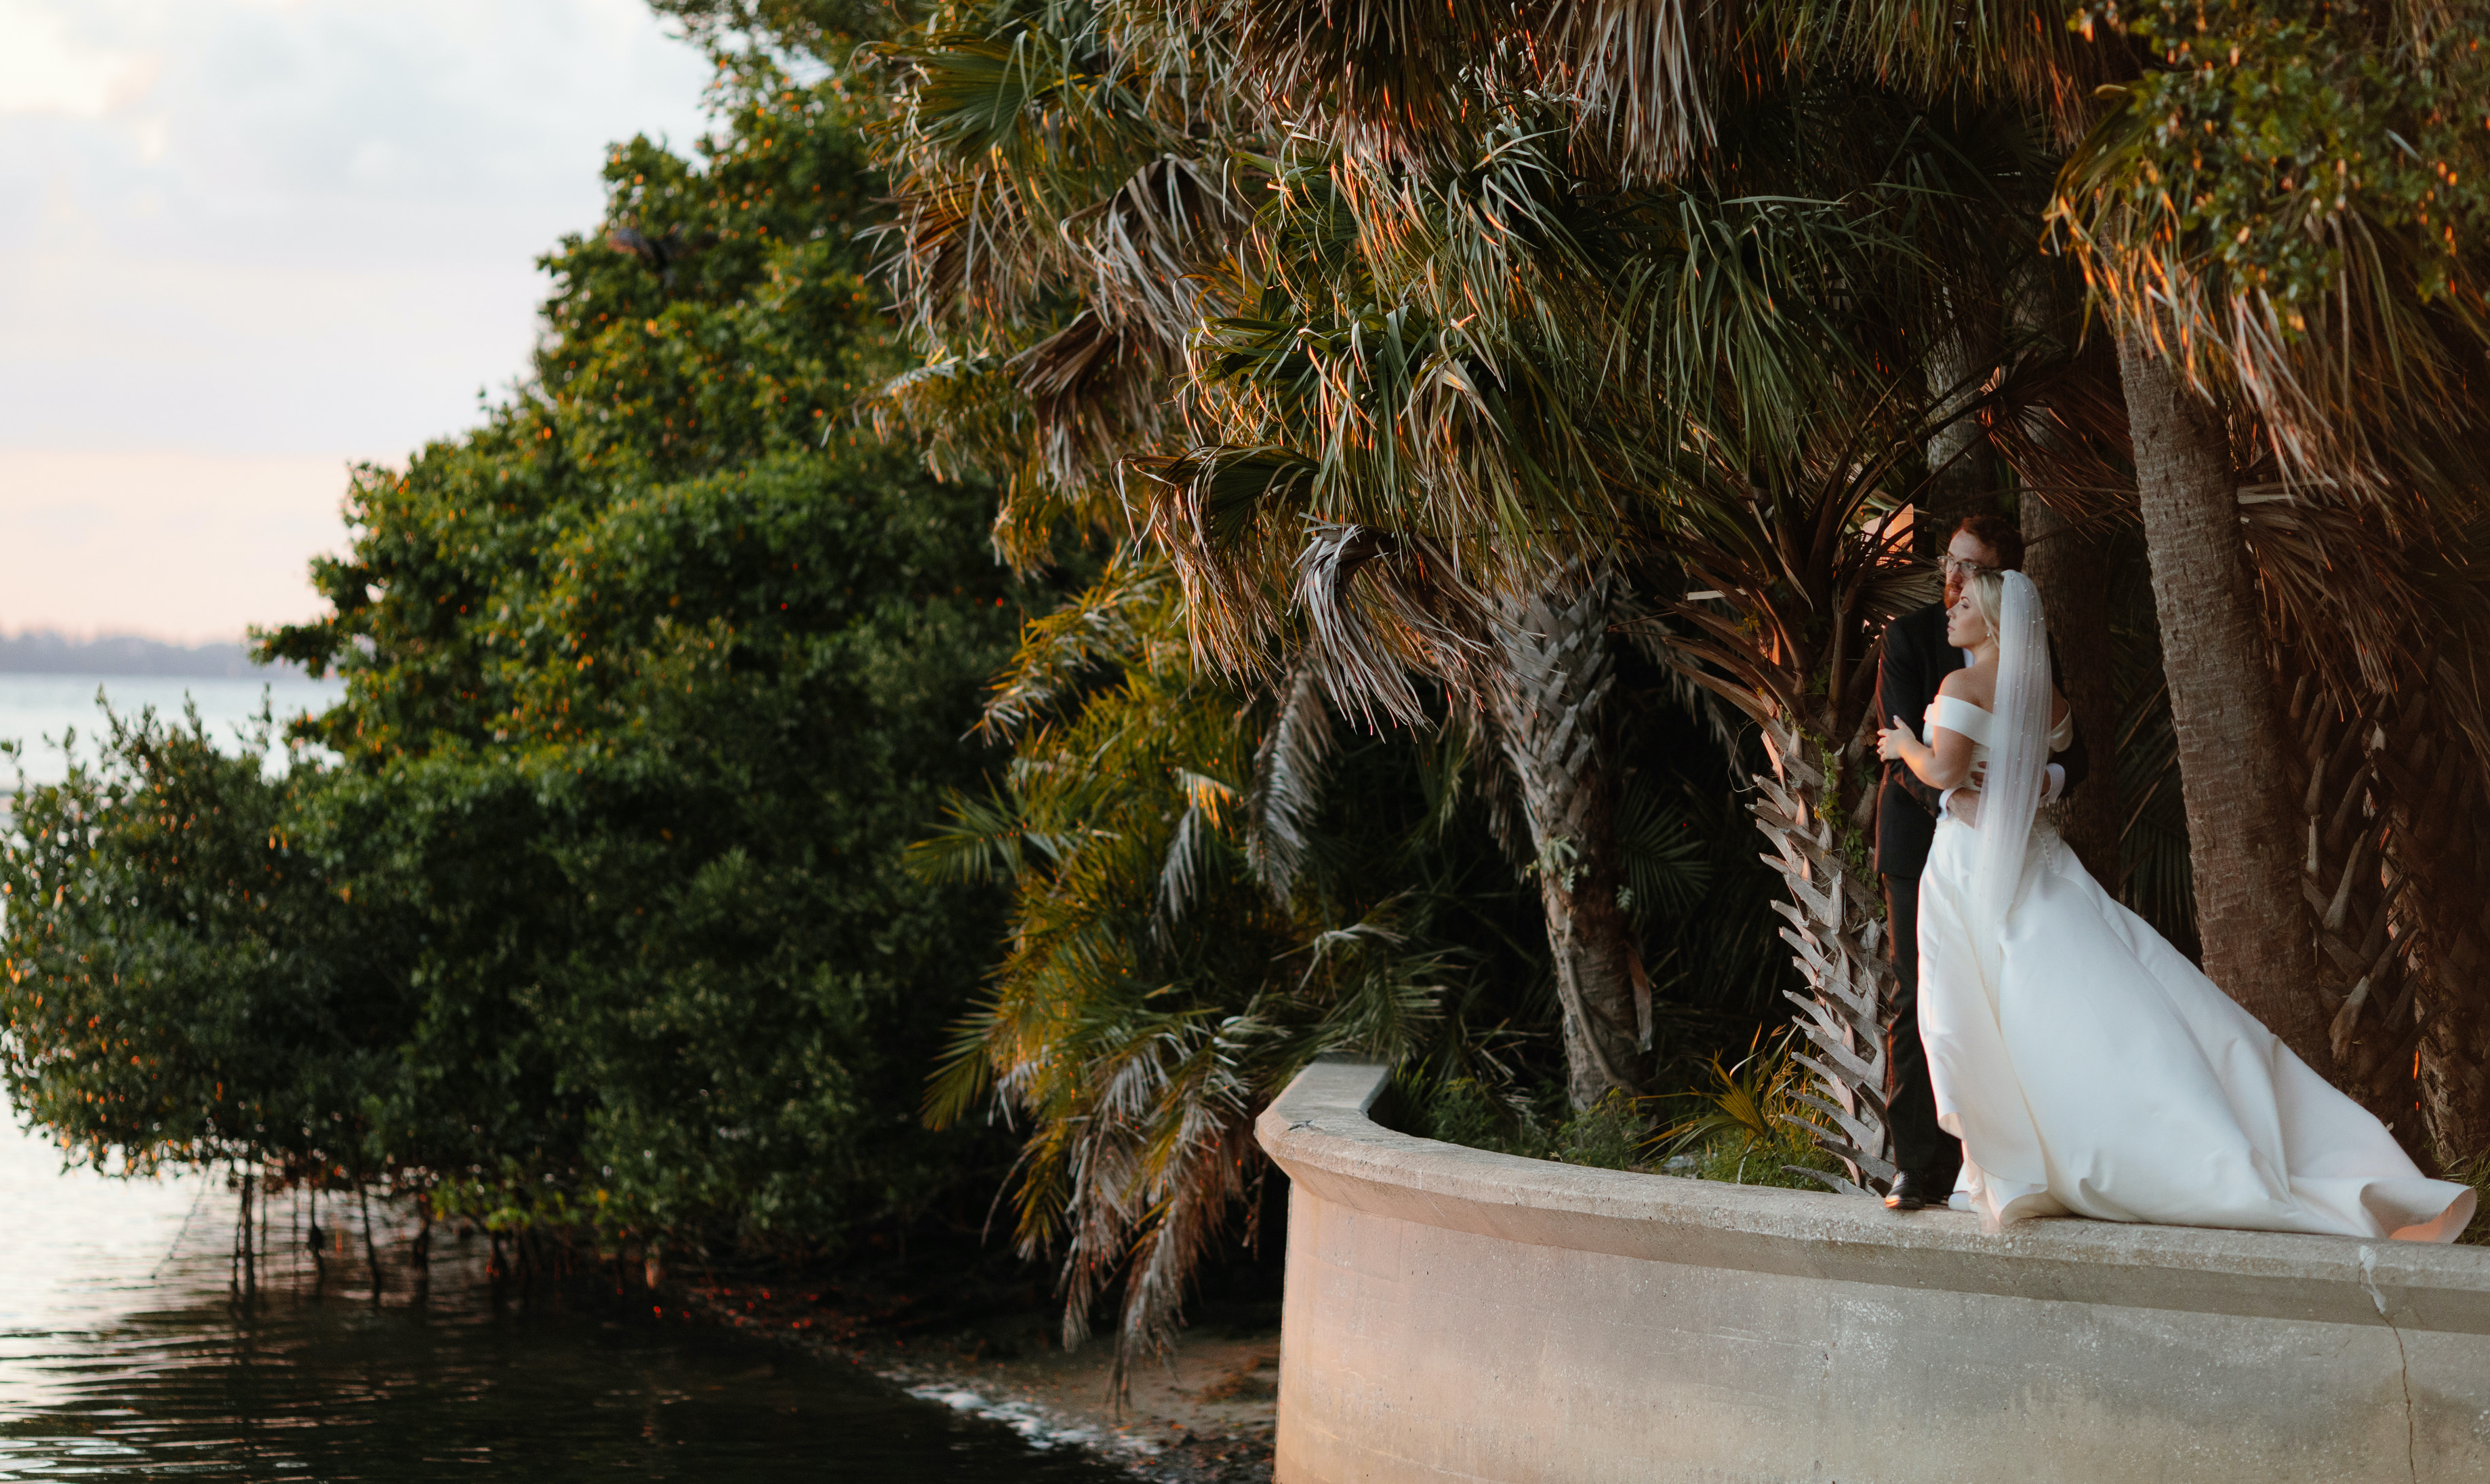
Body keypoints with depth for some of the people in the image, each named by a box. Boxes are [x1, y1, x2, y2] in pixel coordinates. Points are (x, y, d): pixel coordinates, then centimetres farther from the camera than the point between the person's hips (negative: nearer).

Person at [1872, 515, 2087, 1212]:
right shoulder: (1910, 636, -3)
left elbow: (2073, 748, 2)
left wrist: (2051, 776, -22)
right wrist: (1952, 798, -31)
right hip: (1922, 836, -2)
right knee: (1919, 1000, -4)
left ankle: (1969, 1160, 5)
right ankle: (1916, 1166, -3)